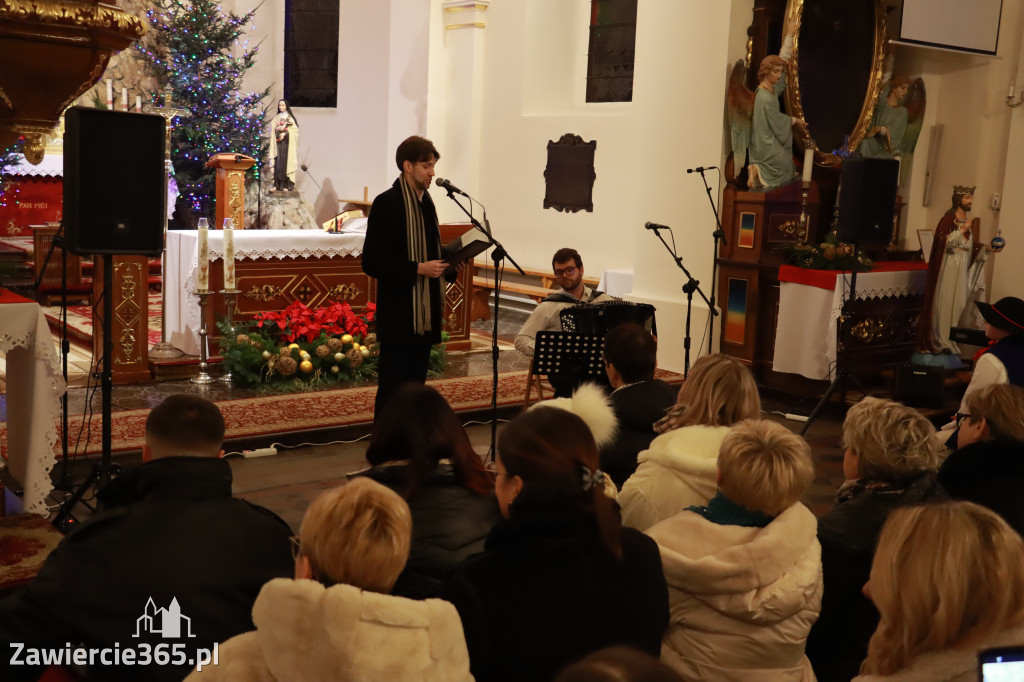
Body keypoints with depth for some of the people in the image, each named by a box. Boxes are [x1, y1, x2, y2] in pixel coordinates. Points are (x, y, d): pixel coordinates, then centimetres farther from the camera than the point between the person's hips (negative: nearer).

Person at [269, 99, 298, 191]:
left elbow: (294, 129, -2)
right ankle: (277, 184, -8)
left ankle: (286, 184, -8)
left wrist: (285, 133, -13)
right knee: (278, 162, -6)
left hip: (287, 142, -2)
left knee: (286, 161, -8)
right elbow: (272, 128, 9)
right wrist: (277, 129, -10)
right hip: (278, 142, 2)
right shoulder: (276, 117, 17)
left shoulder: (290, 117, 8)